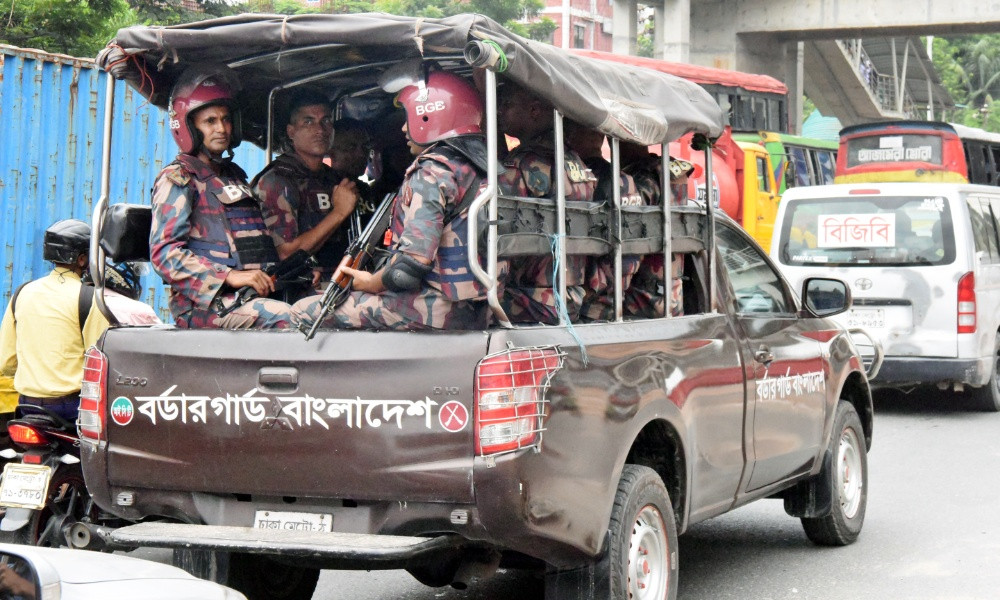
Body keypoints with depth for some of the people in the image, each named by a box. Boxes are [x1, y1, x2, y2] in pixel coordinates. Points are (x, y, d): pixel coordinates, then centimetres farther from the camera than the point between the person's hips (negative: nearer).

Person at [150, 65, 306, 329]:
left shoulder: (235, 175, 29)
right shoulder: (177, 178, 4)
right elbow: (165, 252, -9)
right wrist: (230, 276, -20)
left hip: (256, 294, 7)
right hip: (204, 302, -7)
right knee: (281, 316, -36)